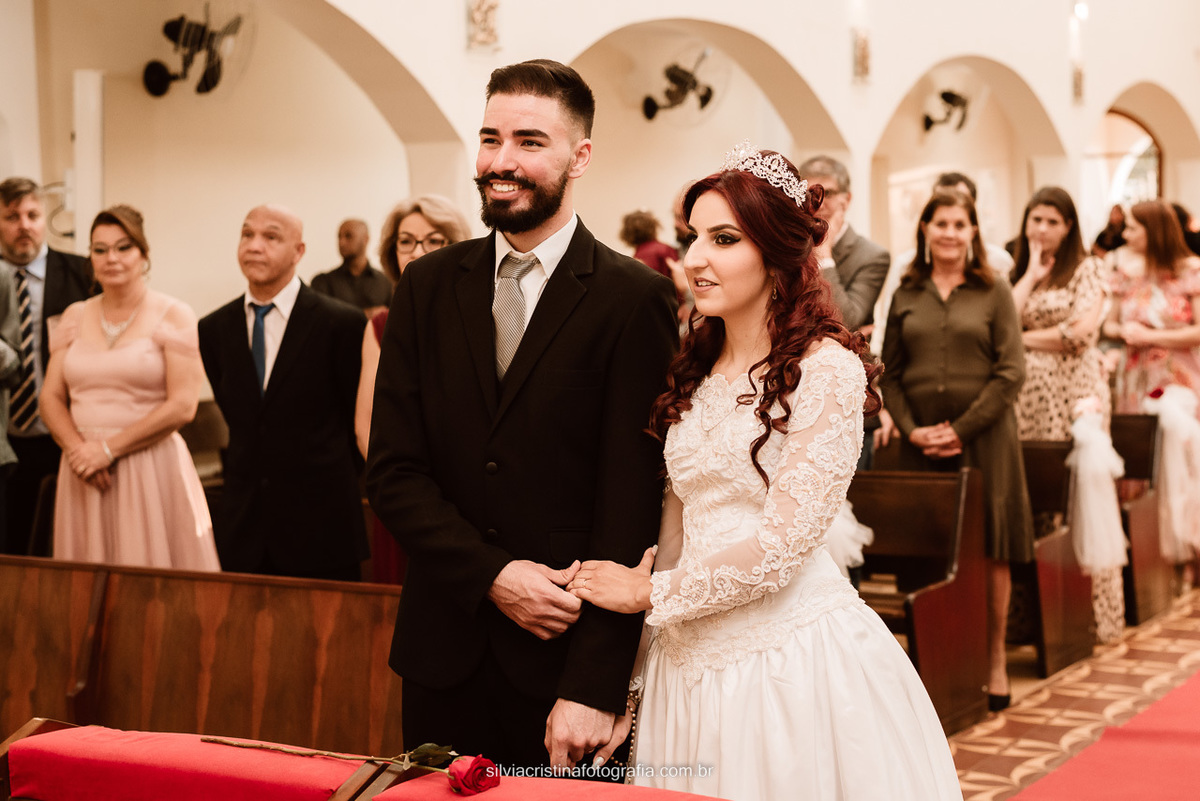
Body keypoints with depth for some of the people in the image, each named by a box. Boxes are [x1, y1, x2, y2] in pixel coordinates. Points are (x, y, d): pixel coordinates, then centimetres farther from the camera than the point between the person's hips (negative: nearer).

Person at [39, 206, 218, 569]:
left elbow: (183, 405, -9)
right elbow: (51, 397, 10)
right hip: (83, 475, 4)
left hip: (151, 471, -4)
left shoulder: (173, 316, -1)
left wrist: (109, 448, -12)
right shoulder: (74, 317, 12)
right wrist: (77, 448, -9)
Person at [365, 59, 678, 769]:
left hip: (570, 649, -3)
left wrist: (594, 686, -16)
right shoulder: (429, 286, 5)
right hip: (444, 649, 4)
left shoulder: (636, 299, -8)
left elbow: (632, 505, -12)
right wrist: (492, 575, -12)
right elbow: (394, 471, 2)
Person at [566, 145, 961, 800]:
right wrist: (633, 684, 9)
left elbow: (784, 542, -16)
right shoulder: (697, 371, 10)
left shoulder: (827, 369, -11)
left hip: (790, 651, -6)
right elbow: (678, 527, 12)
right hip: (691, 659, 6)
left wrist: (651, 592, -4)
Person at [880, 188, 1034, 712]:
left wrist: (962, 429, -10)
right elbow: (889, 374, 8)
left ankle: (994, 662, 11)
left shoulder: (994, 293, 3)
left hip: (983, 439, -2)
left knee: (990, 552, 1)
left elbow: (1011, 371, -3)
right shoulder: (906, 296, 10)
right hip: (921, 444, 2)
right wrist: (912, 429, -7)